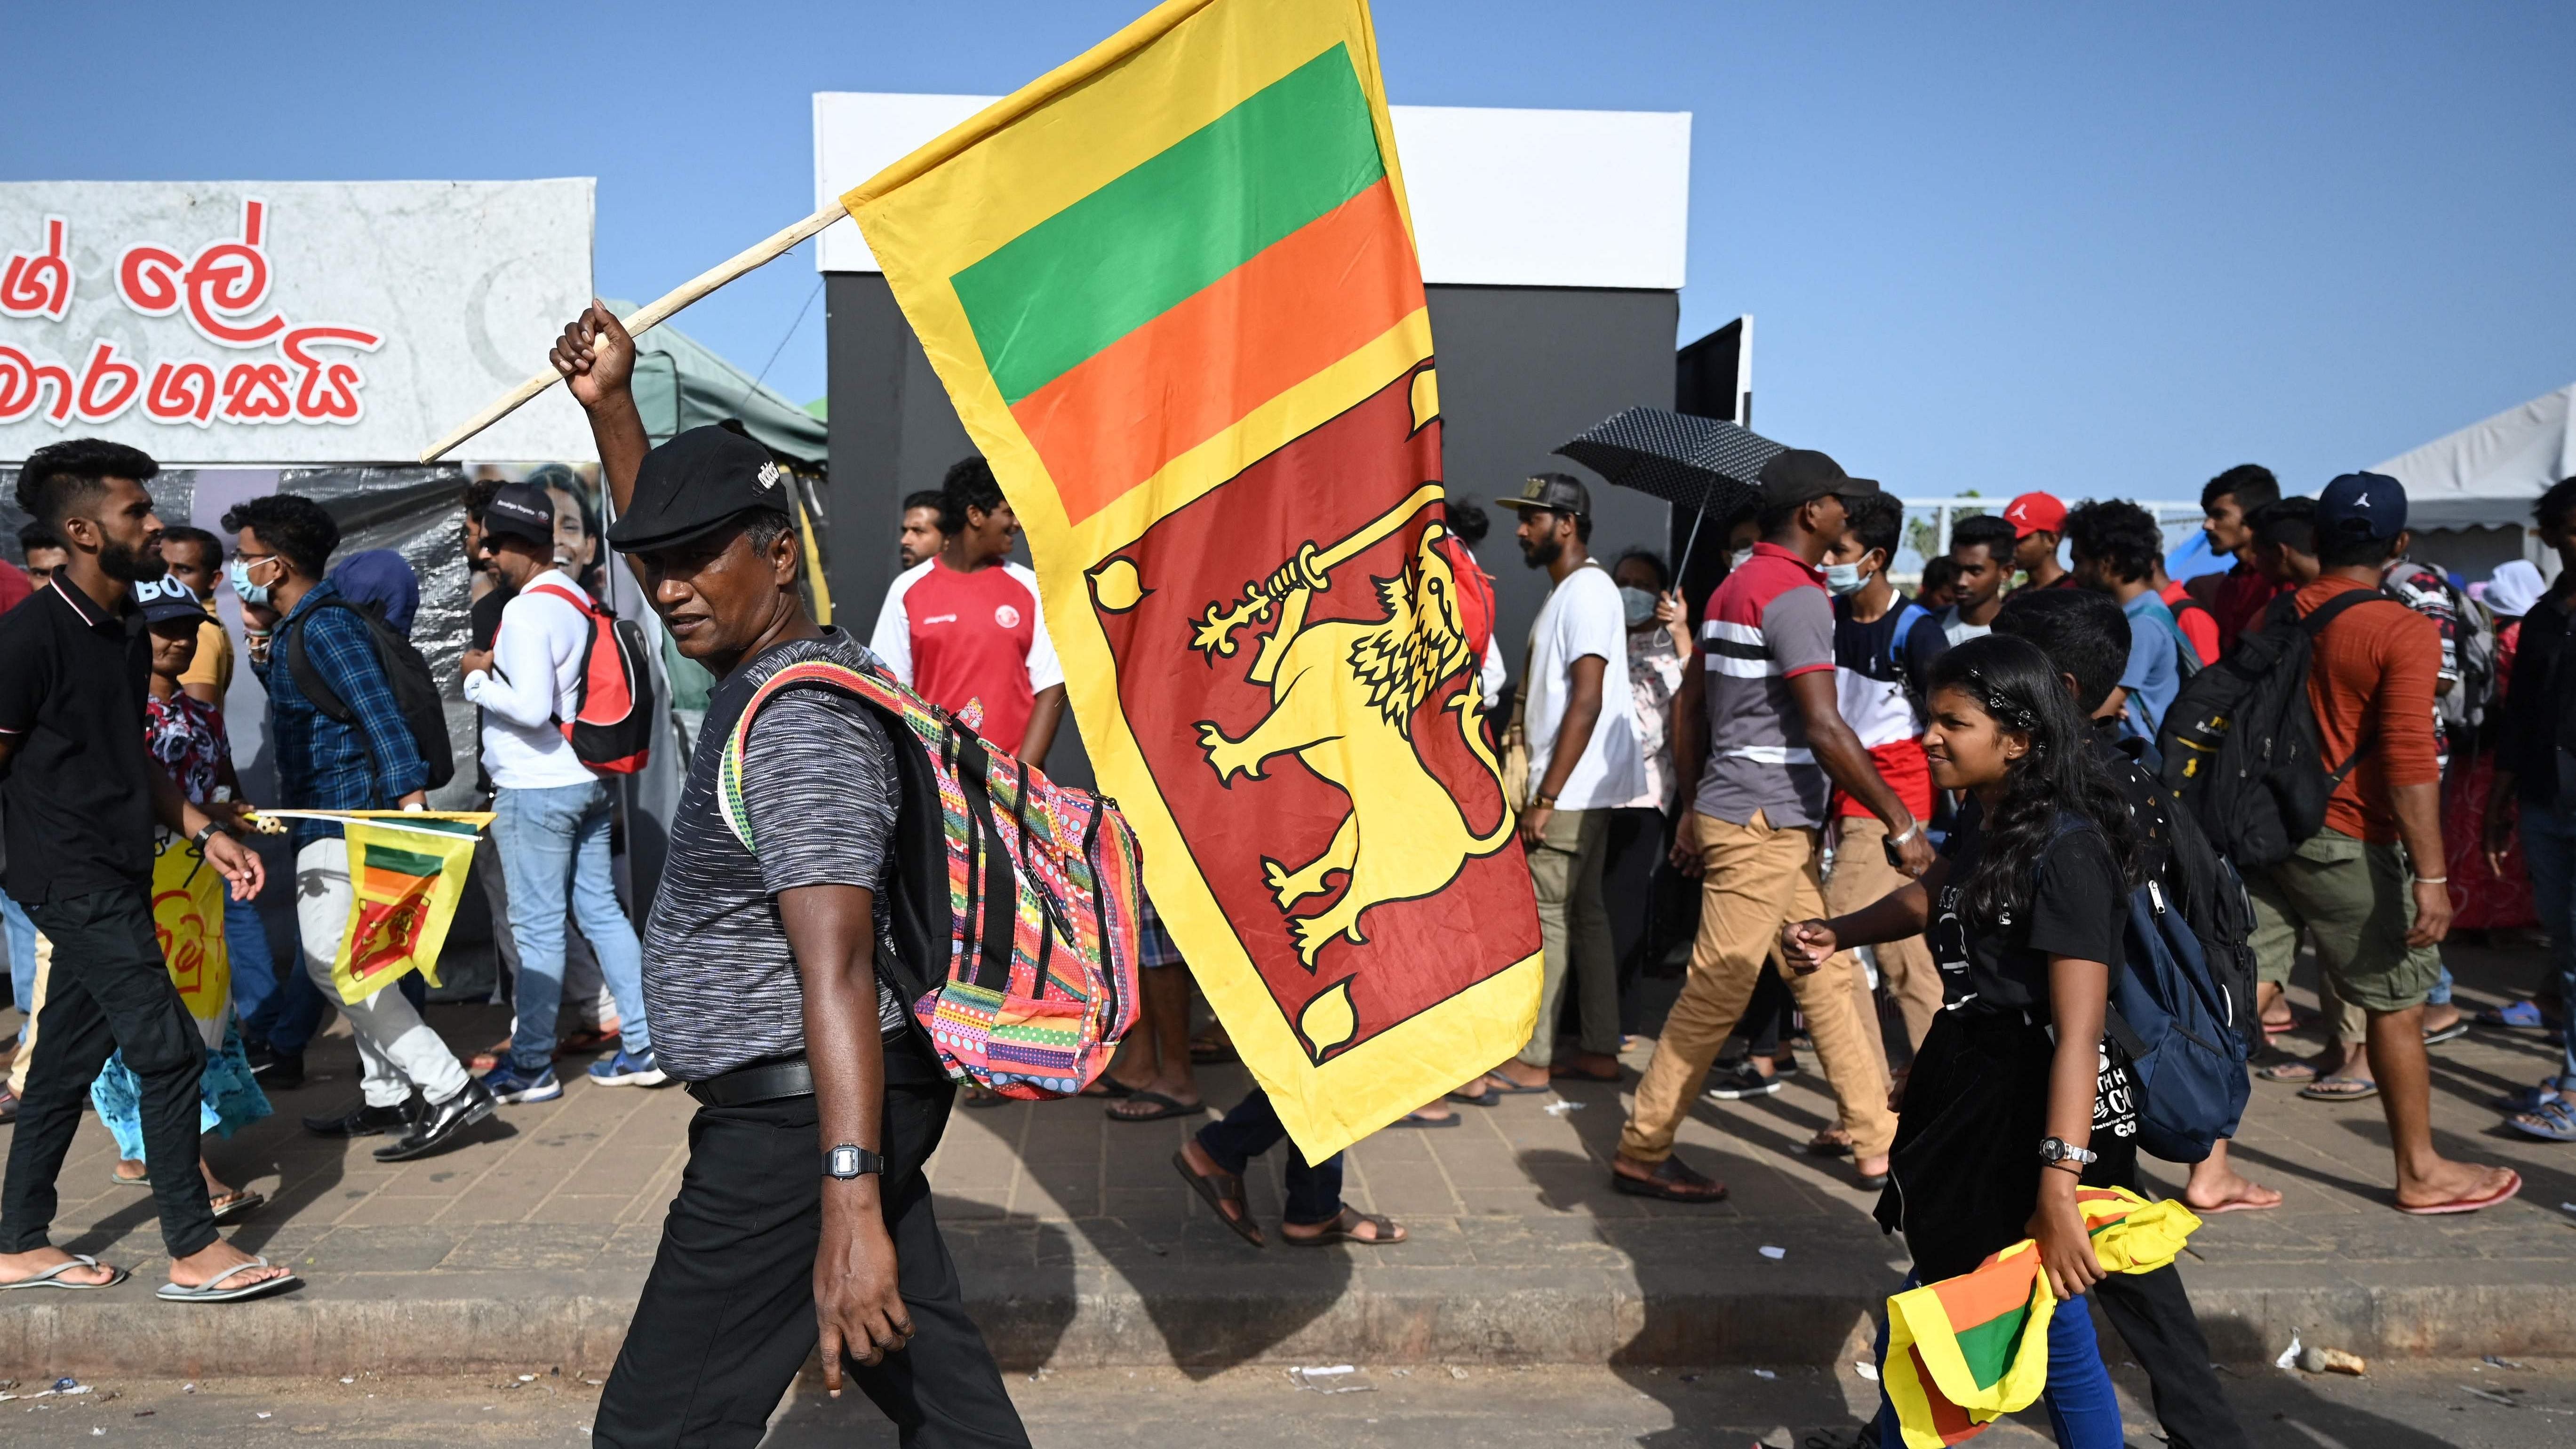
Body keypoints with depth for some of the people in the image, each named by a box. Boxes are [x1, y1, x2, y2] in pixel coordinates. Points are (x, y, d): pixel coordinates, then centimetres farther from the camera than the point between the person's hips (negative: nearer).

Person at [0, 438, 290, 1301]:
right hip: (75, 880, -9)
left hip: (115, 878, 9)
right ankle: (195, 1253, 0)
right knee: (170, 1052, -8)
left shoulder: (127, 634, 13)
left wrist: (206, 832, 12)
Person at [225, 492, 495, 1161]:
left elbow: (380, 713, -25)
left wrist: (412, 803, -34)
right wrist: (261, 642, 15)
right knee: (346, 963, 14)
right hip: (327, 816, 11)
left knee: (335, 963, -12)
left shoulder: (326, 627, -16)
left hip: (344, 819, -11)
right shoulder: (297, 628, 15)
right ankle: (388, 1098, 22)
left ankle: (451, 1090, -12)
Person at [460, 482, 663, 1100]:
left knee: (538, 927, -1)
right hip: (586, 782, 9)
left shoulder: (527, 611, -17)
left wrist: (479, 678, -10)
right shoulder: (579, 600, 11)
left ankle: (531, 1067, 9)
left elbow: (531, 707, -24)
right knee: (601, 912, 11)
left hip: (535, 792, -9)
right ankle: (643, 1047, 13)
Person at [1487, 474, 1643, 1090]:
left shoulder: (1586, 592, -15)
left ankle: (1530, 1059, -1)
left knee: (1544, 915, -6)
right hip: (1582, 787, 10)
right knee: (1584, 913, 12)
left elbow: (1587, 702, -22)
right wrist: (1544, 789, 18)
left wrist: (1546, 797, -23)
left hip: (1573, 790, -10)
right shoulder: (1571, 591, 17)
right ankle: (1600, 1051, 17)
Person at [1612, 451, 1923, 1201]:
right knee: (1717, 993, -4)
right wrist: (1901, 823, -17)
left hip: (1734, 813, 10)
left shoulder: (1736, 586, 15)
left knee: (1827, 977, 14)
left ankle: (1876, 1138, 22)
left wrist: (1692, 809, 22)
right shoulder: (1797, 595, -15)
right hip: (1765, 823, -10)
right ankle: (1642, 1152, 4)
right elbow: (1824, 729, -22)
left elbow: (1688, 706, 19)